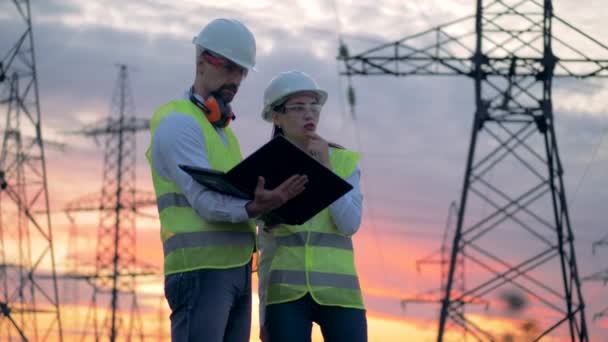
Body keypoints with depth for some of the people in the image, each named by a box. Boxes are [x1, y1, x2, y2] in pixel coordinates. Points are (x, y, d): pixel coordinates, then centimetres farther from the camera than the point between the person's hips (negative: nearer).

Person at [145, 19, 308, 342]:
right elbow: (206, 201, -19)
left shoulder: (221, 131, 24)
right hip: (200, 268, -9)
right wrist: (253, 209, -36)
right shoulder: (178, 122, -7)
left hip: (236, 269, 9)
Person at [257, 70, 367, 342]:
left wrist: (326, 167, -11)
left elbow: (349, 225, -6)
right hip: (286, 294, 0)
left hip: (337, 293, 0)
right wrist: (264, 316, 8)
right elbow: (267, 249, 10)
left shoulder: (344, 161, 8)